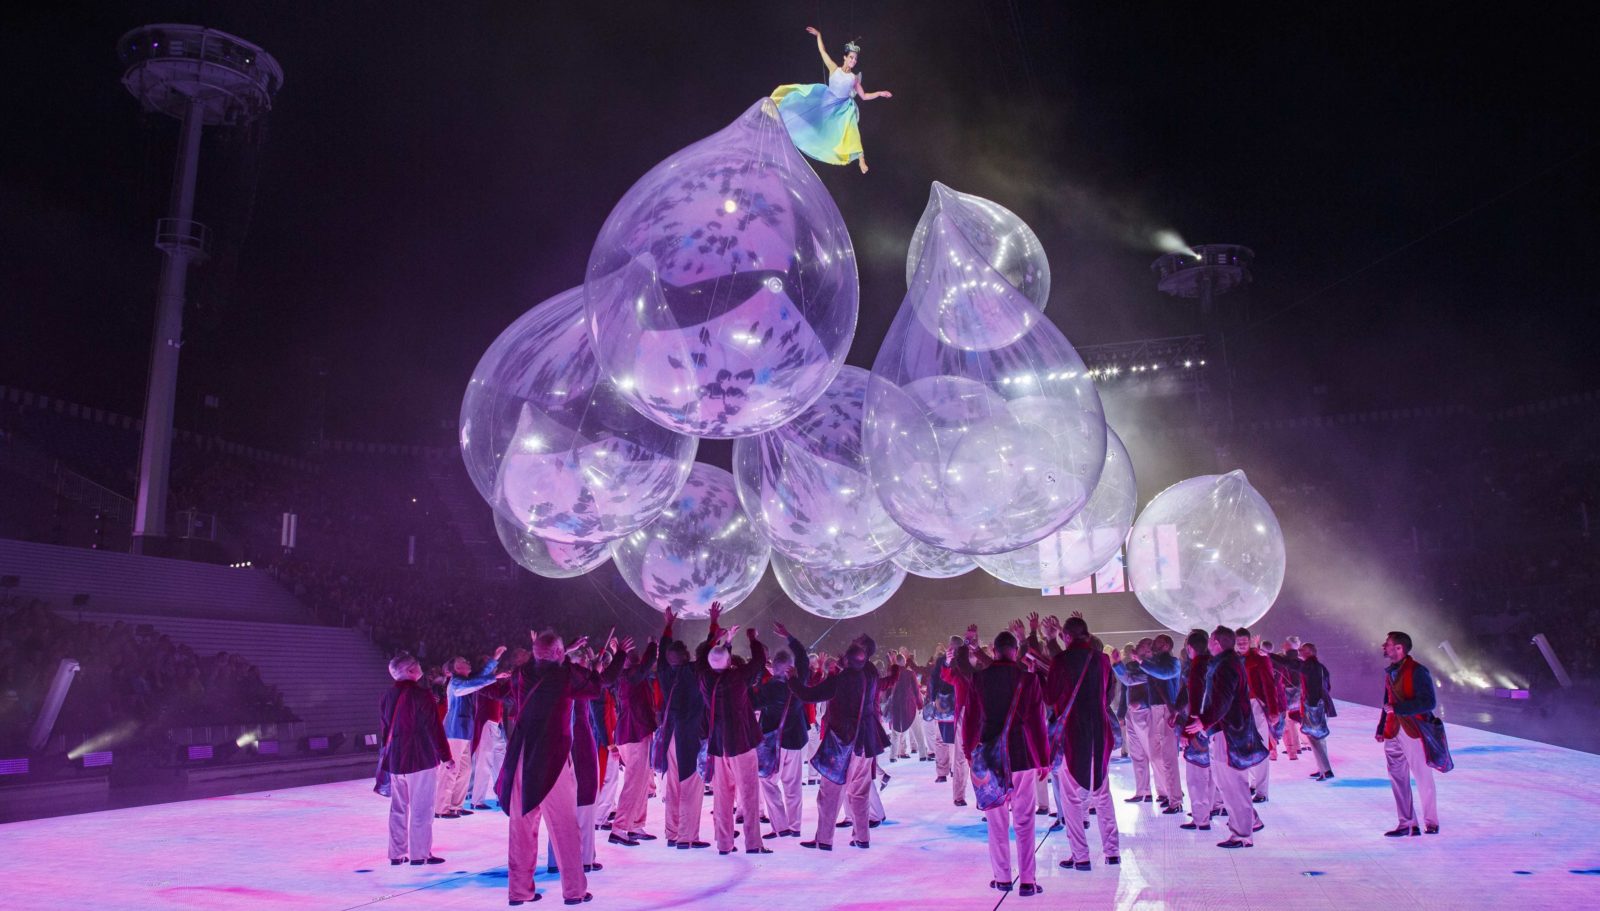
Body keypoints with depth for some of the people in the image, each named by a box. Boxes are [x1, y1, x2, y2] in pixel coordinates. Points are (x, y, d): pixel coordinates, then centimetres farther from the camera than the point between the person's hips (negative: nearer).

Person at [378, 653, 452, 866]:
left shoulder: (388, 697, 8)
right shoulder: (422, 694, -15)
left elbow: (383, 729, 16)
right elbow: (434, 729, -15)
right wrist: (446, 756, -9)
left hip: (395, 760, 7)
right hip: (421, 760, -7)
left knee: (398, 808, 13)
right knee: (421, 809, -1)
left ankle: (397, 854, 16)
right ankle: (419, 854, 0)